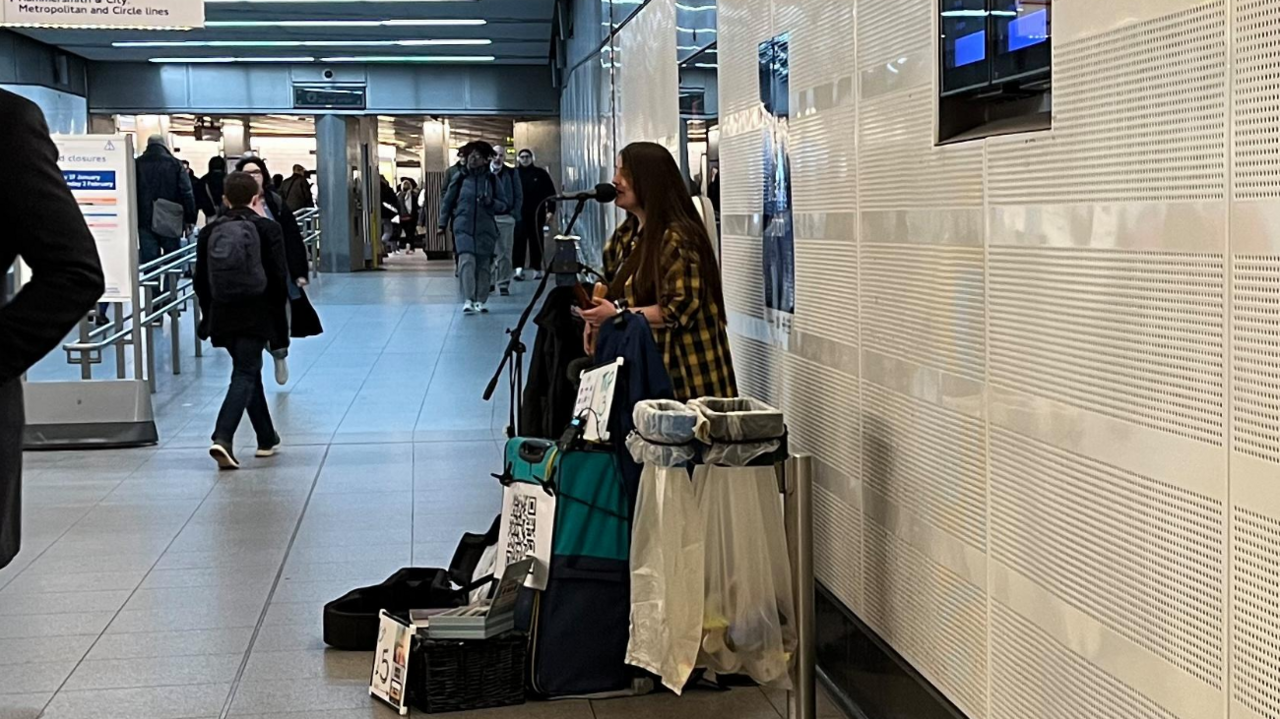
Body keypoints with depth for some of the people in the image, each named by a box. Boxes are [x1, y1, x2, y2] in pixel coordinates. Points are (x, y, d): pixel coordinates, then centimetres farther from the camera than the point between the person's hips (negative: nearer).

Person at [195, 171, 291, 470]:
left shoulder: (210, 232, 5)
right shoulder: (267, 228, -6)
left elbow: (201, 280, 7)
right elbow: (279, 277, -8)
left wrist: (209, 312, 18)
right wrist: (279, 314, 3)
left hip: (223, 315, 5)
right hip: (256, 314, -4)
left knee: (248, 370, 18)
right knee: (245, 374, -4)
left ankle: (267, 439, 27)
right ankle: (223, 438, -22)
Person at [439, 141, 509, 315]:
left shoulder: (491, 179, 6)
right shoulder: (460, 178, 4)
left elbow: (505, 205, 8)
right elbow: (447, 201, 13)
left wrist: (491, 202, -12)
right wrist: (442, 224, 12)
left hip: (485, 229, 2)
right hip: (464, 228, -2)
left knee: (484, 265, 3)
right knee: (467, 261, -16)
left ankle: (480, 301, 13)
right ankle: (468, 301, -21)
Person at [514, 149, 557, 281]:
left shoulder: (541, 174, 7)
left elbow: (551, 193, 7)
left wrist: (550, 211, -1)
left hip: (536, 214, 1)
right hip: (519, 214, -1)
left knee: (536, 241, 5)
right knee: (519, 240, -11)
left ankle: (537, 269, 14)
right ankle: (519, 269, -16)